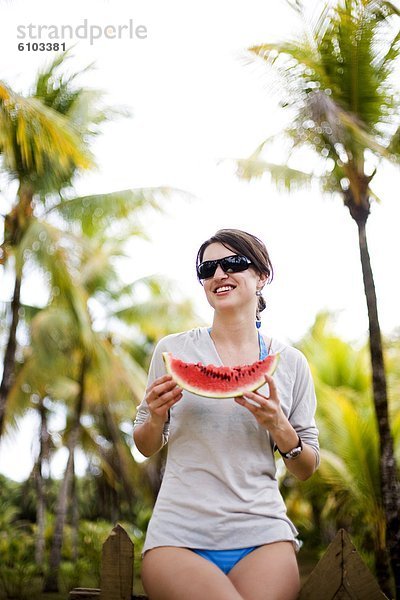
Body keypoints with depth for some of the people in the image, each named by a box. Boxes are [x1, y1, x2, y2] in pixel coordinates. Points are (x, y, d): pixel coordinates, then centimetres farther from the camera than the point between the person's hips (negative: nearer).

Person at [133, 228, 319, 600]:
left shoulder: (290, 362, 6)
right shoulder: (172, 350, 4)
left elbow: (306, 470, 10)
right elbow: (146, 447, 13)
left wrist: (278, 426, -9)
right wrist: (157, 416, -8)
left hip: (262, 535, 1)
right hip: (178, 537, -1)